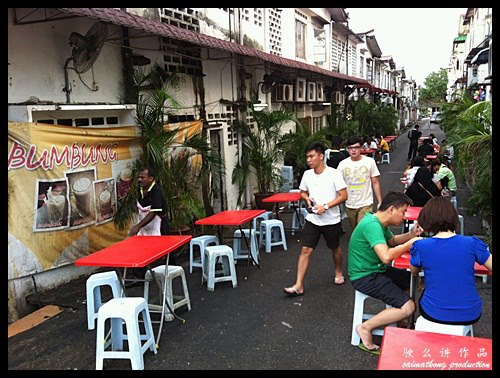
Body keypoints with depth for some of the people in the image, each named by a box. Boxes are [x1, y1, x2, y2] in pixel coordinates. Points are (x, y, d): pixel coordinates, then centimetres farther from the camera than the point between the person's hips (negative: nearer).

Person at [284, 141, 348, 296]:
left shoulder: (334, 174, -14)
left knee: (335, 248, 17)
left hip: (331, 220, -3)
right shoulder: (307, 174, 0)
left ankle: (339, 272, 45)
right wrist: (307, 199, -7)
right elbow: (303, 192, 15)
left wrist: (325, 206, -22)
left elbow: (343, 196, -13)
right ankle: (299, 286, -2)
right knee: (305, 250, -4)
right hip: (312, 219, 3)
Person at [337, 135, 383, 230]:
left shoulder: (369, 162, -4)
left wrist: (380, 201, -1)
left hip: (366, 204, -2)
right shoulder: (342, 164, -2)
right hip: (350, 205, 3)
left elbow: (375, 183, 0)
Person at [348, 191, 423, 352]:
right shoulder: (372, 225, -25)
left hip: (377, 270, 10)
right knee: (408, 307, -18)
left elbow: (392, 240, 26)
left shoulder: (380, 223, 6)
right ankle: (365, 327, -6)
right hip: (364, 277, -10)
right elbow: (386, 256, -36)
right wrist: (410, 243, -21)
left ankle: (397, 316, 24)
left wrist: (411, 234, 6)